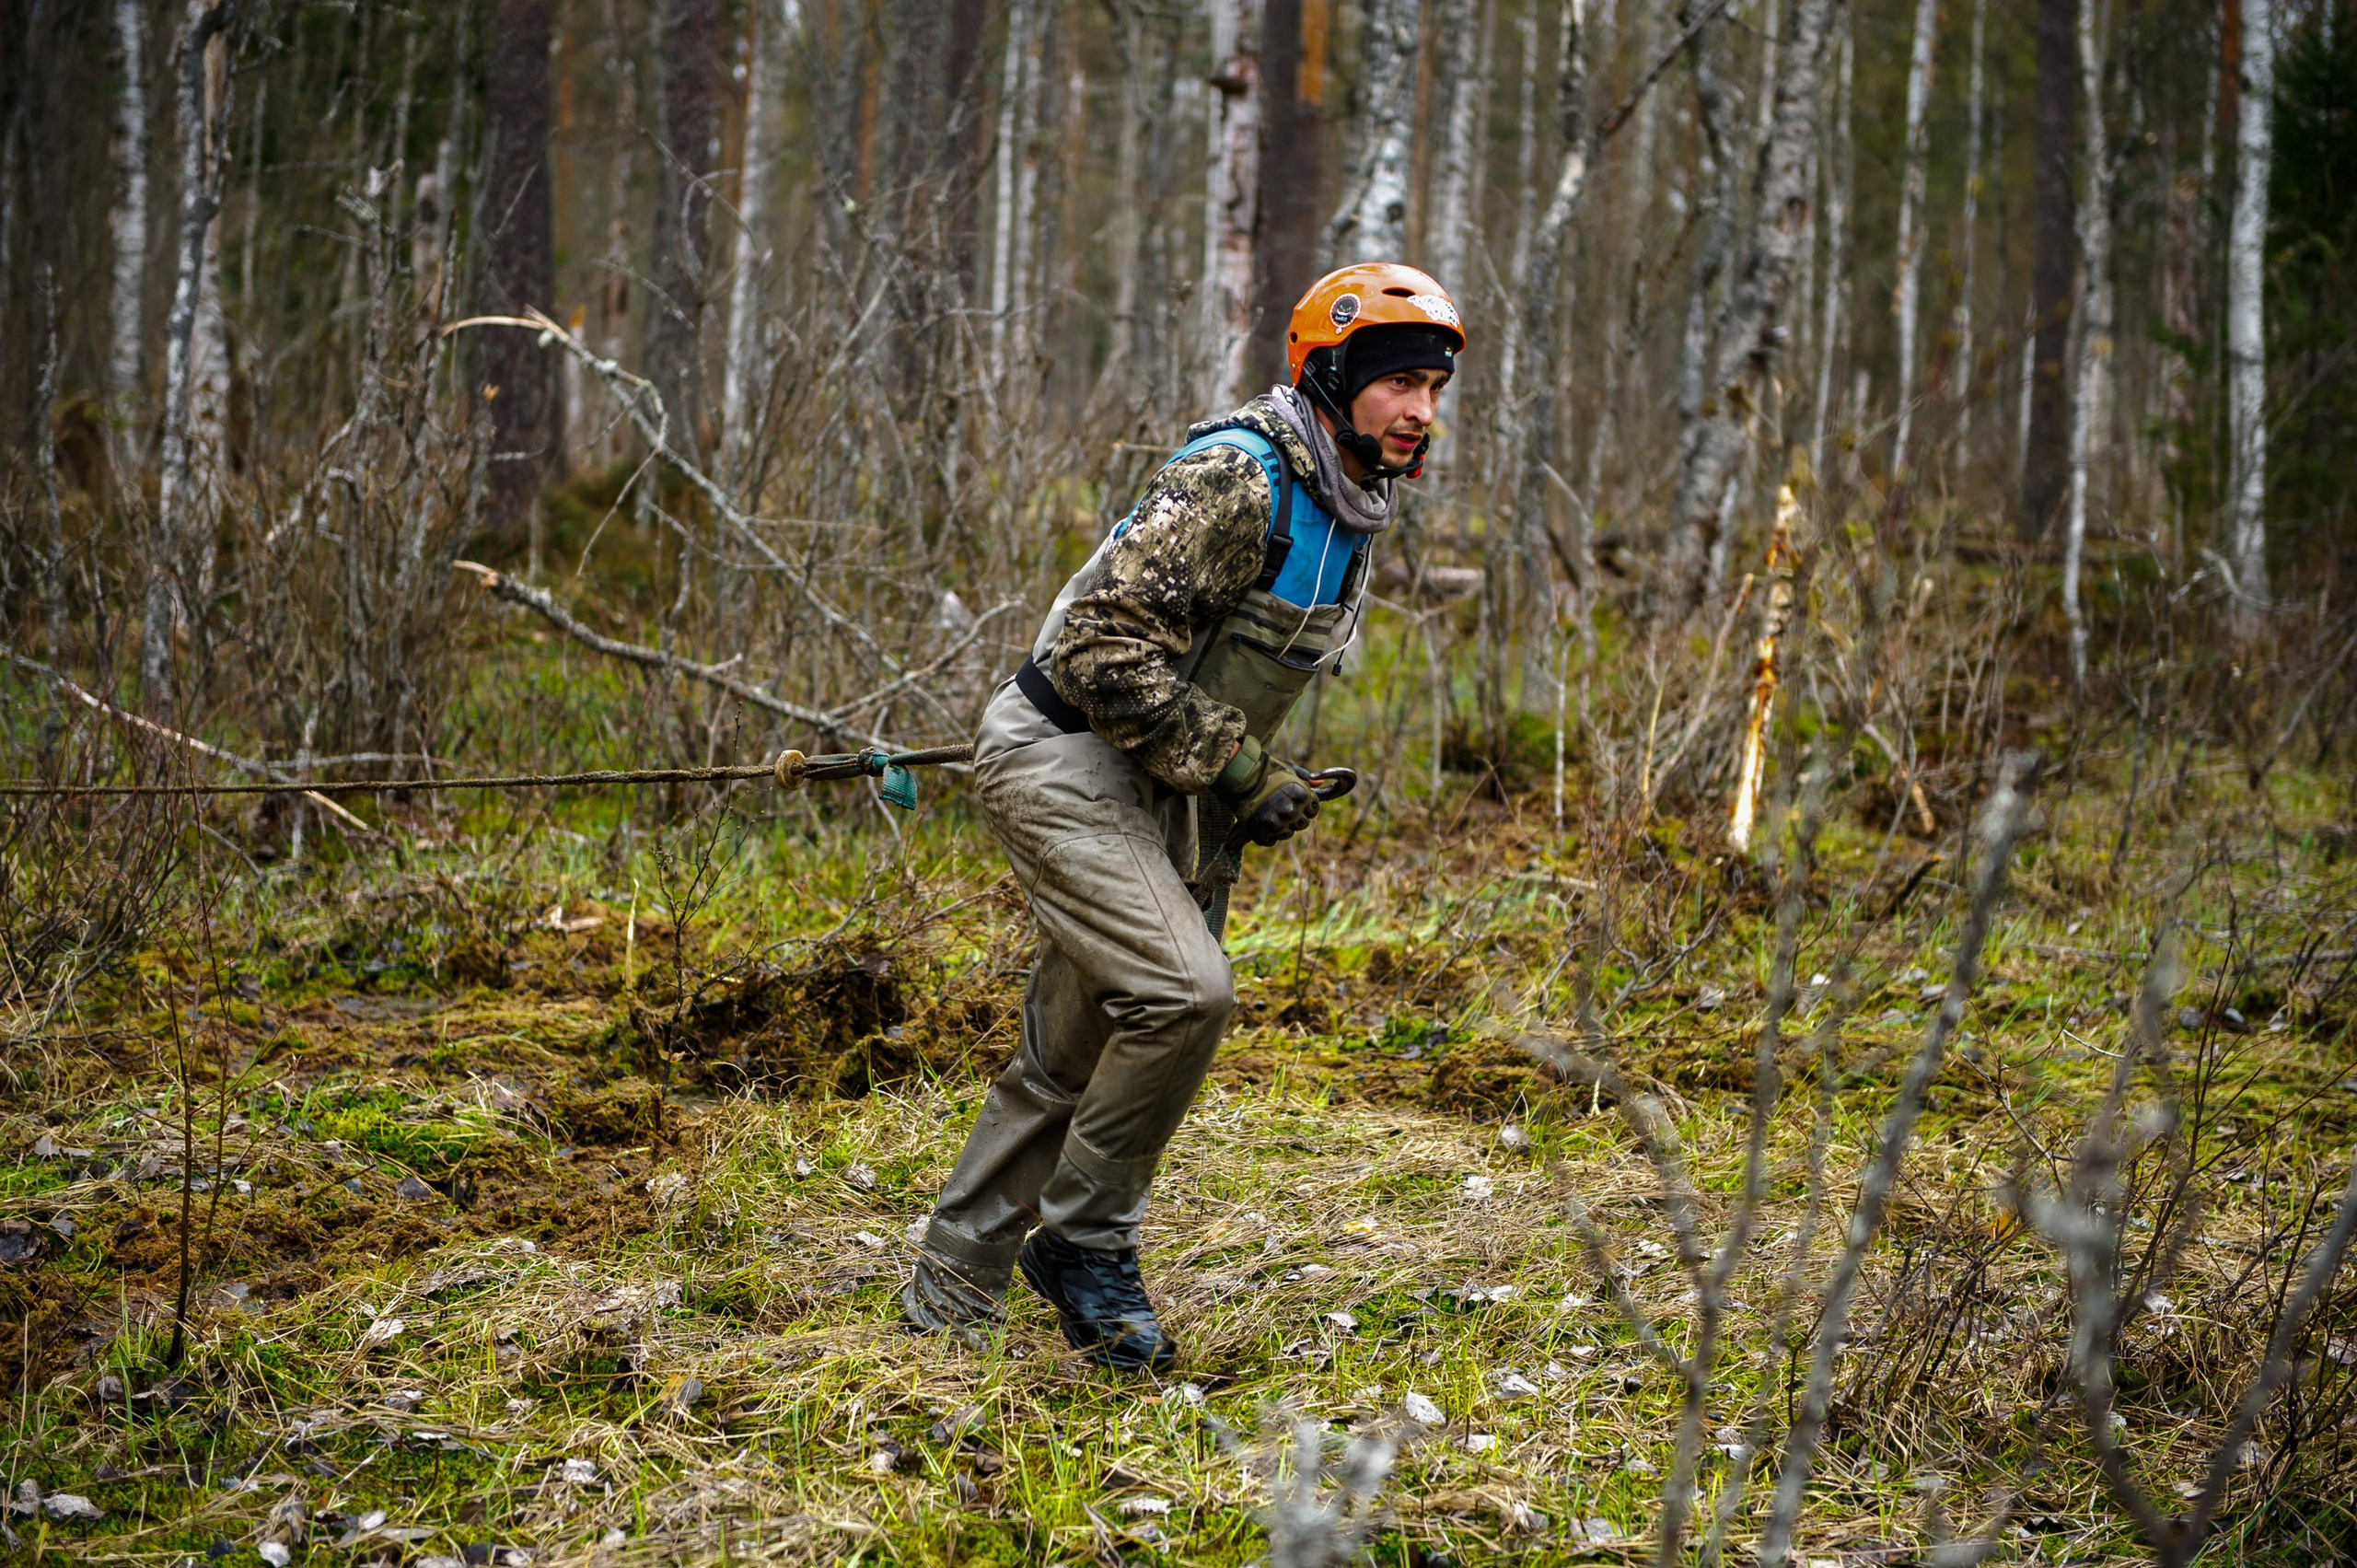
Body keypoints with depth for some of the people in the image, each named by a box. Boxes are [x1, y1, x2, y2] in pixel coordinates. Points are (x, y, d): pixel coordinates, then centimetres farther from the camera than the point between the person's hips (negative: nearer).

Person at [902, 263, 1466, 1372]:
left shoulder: (1347, 509, 9)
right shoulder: (1237, 481, -22)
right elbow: (1107, 646, -26)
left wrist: (1253, 799, 11)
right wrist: (1238, 770, -21)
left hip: (1145, 791, 10)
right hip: (1063, 759, -10)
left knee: (1070, 1056, 12)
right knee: (1183, 992, -23)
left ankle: (949, 1301, 22)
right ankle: (1084, 1240, -4)